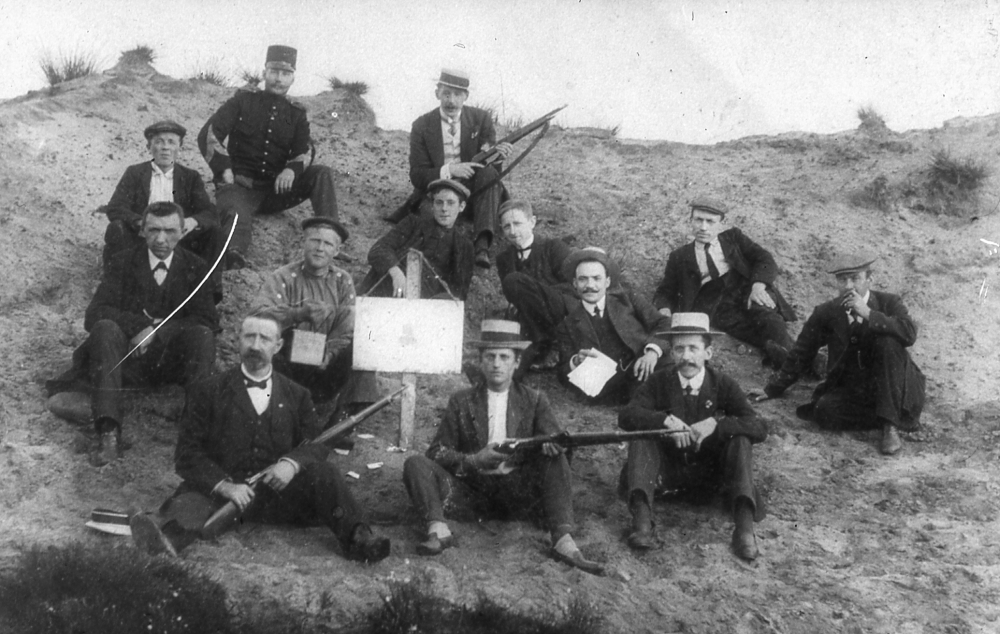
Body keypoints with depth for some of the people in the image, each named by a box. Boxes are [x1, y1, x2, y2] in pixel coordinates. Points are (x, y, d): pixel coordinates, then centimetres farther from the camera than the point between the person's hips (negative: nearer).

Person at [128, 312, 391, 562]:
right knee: (190, 501, -32)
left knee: (324, 472, -23)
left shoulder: (296, 395, 17)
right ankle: (166, 536, -63)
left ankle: (357, 538, -40)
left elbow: (317, 444, 9)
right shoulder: (209, 391, 9)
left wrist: (292, 463, -16)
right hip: (221, 491, -1)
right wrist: (223, 485, -17)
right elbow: (187, 453, 1)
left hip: (278, 489, 2)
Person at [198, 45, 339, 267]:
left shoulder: (296, 113, 13)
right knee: (238, 216, -36)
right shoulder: (244, 100, 6)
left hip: (277, 188, 3)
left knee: (322, 173, -16)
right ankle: (233, 257, -66)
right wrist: (225, 170, -13)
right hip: (240, 185, -3)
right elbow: (208, 134, 1)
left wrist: (292, 169, -23)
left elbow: (305, 151, 1)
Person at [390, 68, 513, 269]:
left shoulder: (481, 119, 4)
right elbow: (417, 176, -5)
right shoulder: (422, 126, 1)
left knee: (488, 172, -32)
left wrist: (497, 156, -27)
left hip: (473, 193, 2)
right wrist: (449, 170, -24)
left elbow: (489, 167, -1)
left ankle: (482, 245, -41)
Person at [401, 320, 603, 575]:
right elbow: (436, 452, 3)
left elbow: (558, 443, -1)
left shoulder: (534, 401, 10)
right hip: (472, 491, 0)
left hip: (518, 491, 0)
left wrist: (553, 443, -27)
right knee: (416, 464, -19)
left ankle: (563, 541, -35)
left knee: (555, 459, -25)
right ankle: (438, 530, -39)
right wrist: (473, 460, -17)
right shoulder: (461, 402, 9)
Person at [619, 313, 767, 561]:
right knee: (641, 432, -24)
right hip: (667, 470, 0)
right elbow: (625, 416, -19)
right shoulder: (660, 382, -5)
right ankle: (641, 519, -40)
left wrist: (716, 424, -32)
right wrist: (666, 420, -34)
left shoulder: (722, 384, -7)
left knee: (740, 437, -24)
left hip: (708, 470, 0)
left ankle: (745, 526, -34)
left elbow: (760, 428, -17)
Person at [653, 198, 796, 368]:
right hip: (715, 305, -1)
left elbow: (765, 260, 11)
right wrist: (665, 312, -8)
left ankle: (788, 357, -49)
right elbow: (665, 292, 17)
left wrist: (758, 286, -12)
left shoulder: (733, 237, 22)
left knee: (766, 314, -32)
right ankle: (775, 349, -52)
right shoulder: (680, 257, 22)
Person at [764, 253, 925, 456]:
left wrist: (868, 313, -30)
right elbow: (802, 353, 9)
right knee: (824, 410, -30)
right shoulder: (826, 313, 0)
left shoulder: (889, 303, -5)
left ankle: (890, 426, -27)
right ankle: (893, 417, -14)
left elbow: (909, 334, -25)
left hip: (891, 389, -1)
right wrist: (773, 390, 11)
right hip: (849, 391, 1)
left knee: (888, 340, -29)